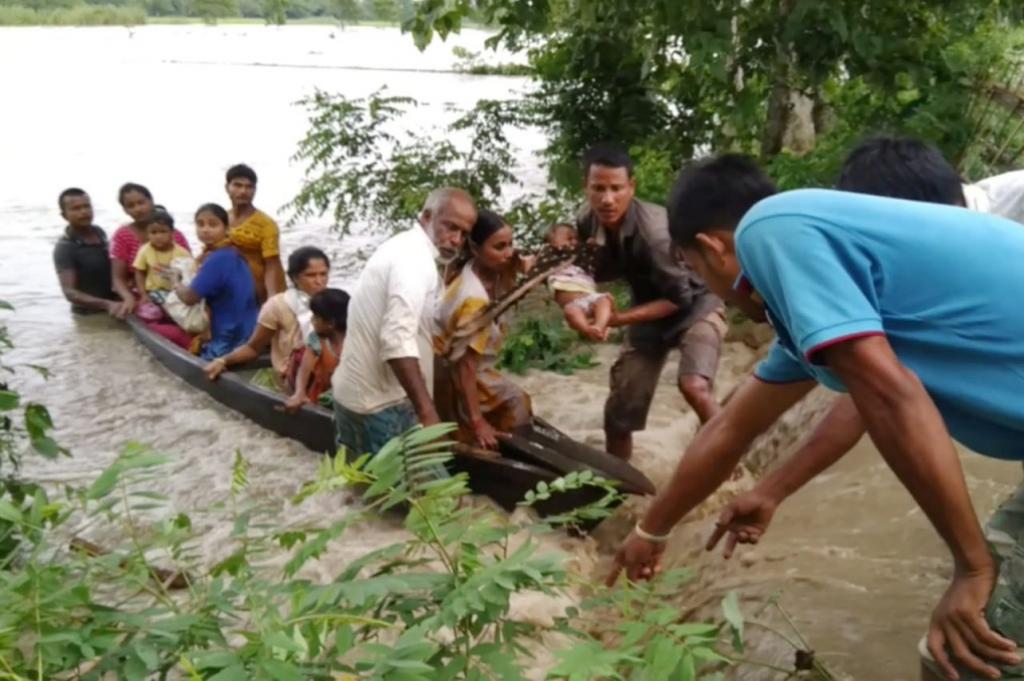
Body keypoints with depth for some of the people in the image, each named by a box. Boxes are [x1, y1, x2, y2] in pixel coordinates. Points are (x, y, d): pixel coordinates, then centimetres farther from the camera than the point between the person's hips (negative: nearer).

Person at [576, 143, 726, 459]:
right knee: (618, 415, 3)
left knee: (693, 386, -32)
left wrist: (618, 318, -30)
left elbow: (679, 298, -25)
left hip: (694, 304, -6)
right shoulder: (588, 222, -14)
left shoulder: (655, 230, -33)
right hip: (649, 309, 6)